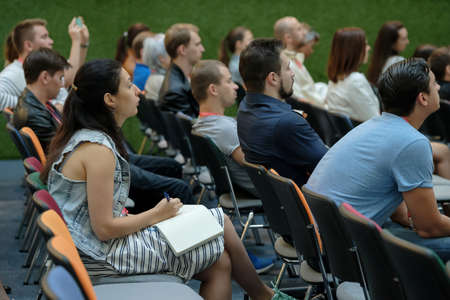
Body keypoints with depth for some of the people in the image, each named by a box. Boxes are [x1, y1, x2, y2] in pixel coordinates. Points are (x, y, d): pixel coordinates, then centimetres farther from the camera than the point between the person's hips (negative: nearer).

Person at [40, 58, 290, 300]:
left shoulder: (80, 138, 10)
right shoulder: (98, 150, -21)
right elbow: (104, 229, -22)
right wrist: (156, 215, -9)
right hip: (108, 254, -10)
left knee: (220, 264, 6)